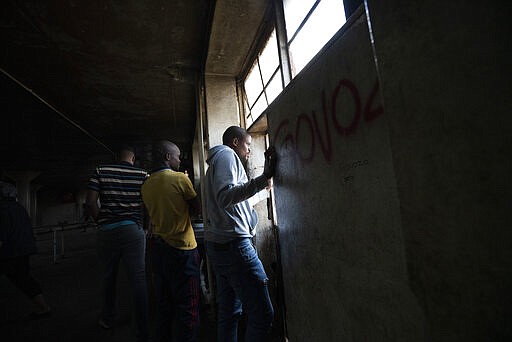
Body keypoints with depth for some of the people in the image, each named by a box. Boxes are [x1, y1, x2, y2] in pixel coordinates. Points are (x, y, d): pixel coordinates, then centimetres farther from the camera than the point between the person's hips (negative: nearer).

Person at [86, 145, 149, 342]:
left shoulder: (101, 171, 3)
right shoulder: (142, 175, -1)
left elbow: (90, 201, -3)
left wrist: (101, 221, 9)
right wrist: (145, 225, 8)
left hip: (106, 231, 3)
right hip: (133, 230, -2)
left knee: (109, 277, 21)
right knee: (138, 279, 0)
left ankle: (107, 319, 40)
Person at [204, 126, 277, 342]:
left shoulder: (217, 161, 26)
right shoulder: (226, 154, -5)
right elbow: (226, 197, -22)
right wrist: (264, 178, -30)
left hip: (219, 245, 11)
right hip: (233, 243, -11)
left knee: (229, 313, 15)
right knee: (262, 314, -7)